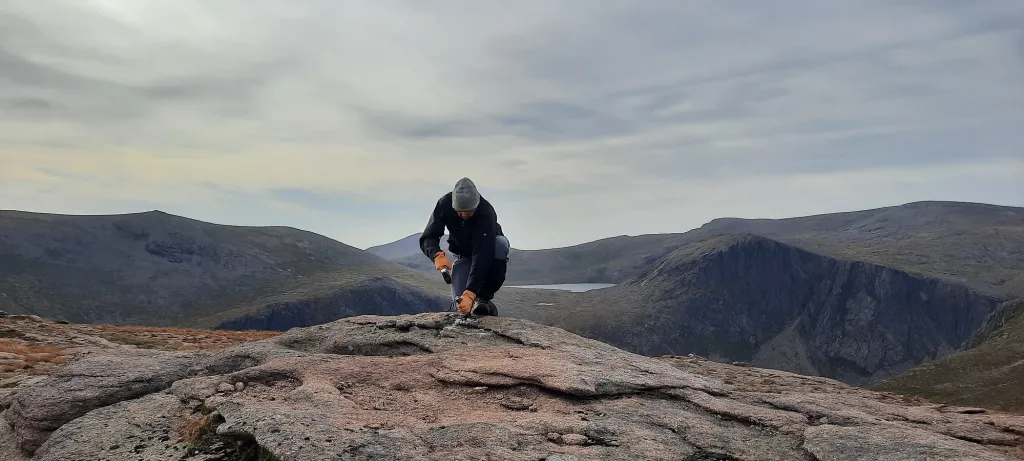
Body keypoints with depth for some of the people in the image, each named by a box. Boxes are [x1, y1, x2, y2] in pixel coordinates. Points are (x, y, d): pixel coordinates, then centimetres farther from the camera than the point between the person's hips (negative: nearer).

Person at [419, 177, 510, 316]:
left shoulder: (487, 212, -37)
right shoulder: (444, 204, -26)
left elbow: (482, 256, -43)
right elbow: (428, 238, -24)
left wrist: (470, 294, -51)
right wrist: (437, 255, -48)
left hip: (488, 249, -1)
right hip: (463, 255, 1)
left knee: (501, 243, -37)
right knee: (459, 299, -20)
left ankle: (484, 298, -22)